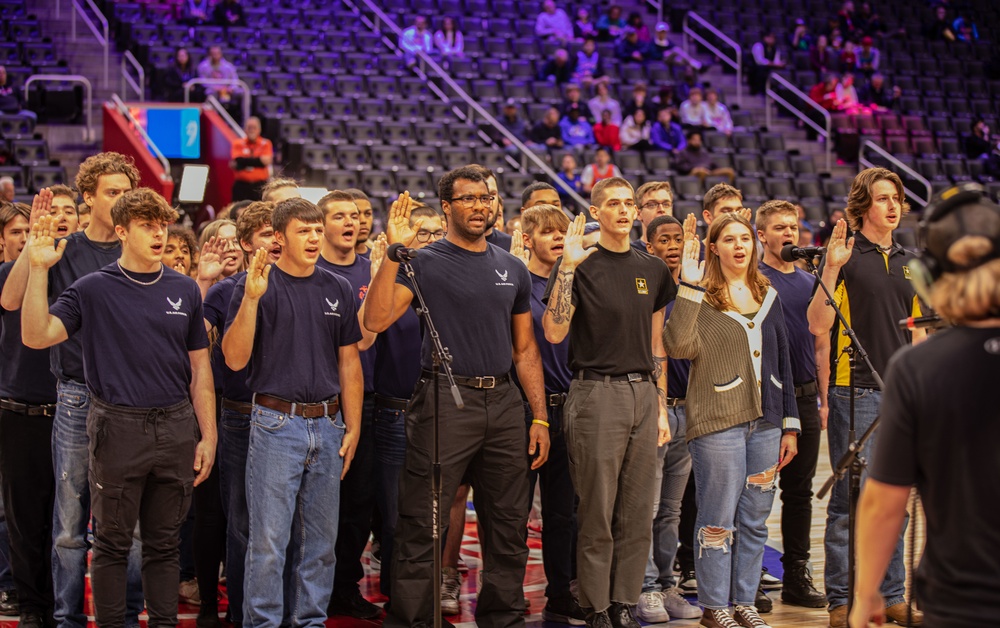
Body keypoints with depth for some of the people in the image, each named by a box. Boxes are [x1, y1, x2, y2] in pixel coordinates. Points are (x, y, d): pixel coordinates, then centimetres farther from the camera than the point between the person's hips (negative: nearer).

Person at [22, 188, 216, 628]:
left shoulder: (185, 290, 7)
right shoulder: (93, 289, -2)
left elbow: (199, 368, 10)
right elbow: (36, 336, -13)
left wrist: (207, 436, 5)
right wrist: (39, 269, -20)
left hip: (175, 427, 3)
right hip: (118, 427, -3)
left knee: (165, 542, 11)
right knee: (112, 542, 5)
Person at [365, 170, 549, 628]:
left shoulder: (512, 268, 14)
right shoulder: (425, 262, -1)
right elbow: (376, 320, -15)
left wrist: (540, 417, 11)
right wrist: (394, 252, -21)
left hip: (503, 401, 5)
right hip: (446, 399, -5)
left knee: (508, 525, 11)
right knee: (424, 525, -4)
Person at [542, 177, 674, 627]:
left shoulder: (652, 270, 14)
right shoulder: (580, 266, -1)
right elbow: (554, 332, -12)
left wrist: (661, 407, 12)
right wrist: (568, 266, -17)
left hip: (643, 394, 5)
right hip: (596, 392, -5)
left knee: (636, 514, 6)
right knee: (597, 513, -2)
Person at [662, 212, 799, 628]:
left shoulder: (766, 295, 13)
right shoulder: (701, 296, -3)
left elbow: (782, 360, 17)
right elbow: (679, 346, -21)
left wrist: (790, 423, 14)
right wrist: (689, 288, -24)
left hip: (764, 422, 5)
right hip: (718, 422, -5)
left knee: (755, 519, 9)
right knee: (718, 519, -2)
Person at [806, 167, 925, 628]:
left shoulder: (908, 262, 14)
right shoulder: (846, 255, -4)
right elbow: (818, 326, -13)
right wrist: (832, 267, -22)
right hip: (855, 391, -6)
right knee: (850, 499, -4)